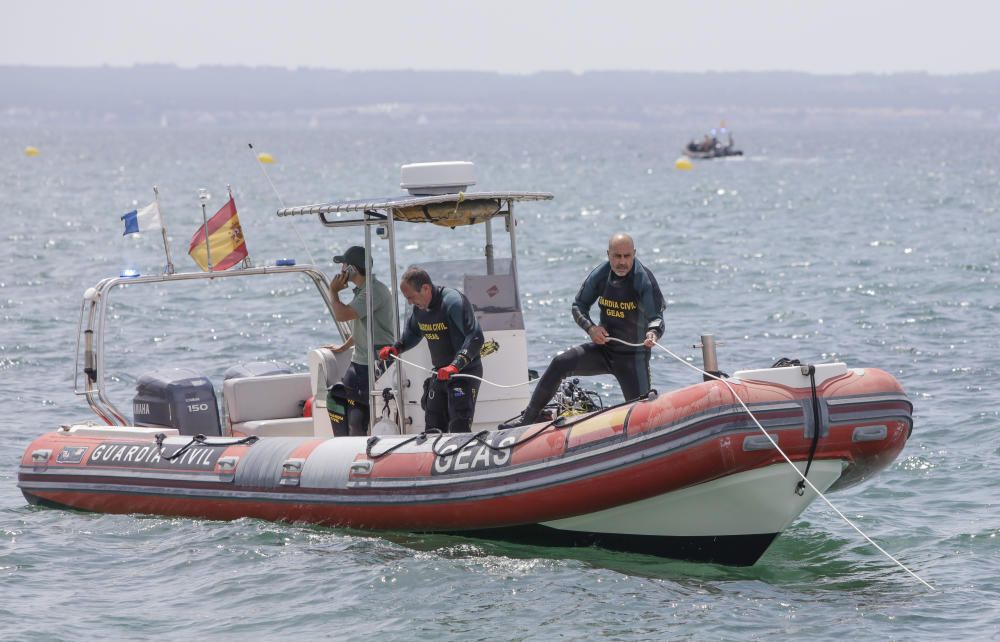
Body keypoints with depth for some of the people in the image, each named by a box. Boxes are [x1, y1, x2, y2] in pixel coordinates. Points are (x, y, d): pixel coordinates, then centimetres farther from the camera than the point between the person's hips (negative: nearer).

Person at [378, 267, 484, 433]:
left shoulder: (453, 301, -23)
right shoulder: (419, 308, 4)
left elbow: (476, 338, -29)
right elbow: (412, 333, 25)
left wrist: (456, 365, -39)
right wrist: (396, 348, 6)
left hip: (465, 372, -8)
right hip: (440, 374, 8)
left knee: (459, 430, -16)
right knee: (433, 427, 9)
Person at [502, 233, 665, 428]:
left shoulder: (644, 279, -16)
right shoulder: (601, 274, -3)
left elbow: (657, 318, -22)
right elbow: (578, 305, 7)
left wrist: (653, 333, -46)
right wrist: (590, 328, -13)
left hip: (633, 355, -4)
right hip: (604, 346, 4)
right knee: (560, 364, -14)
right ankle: (528, 419, -8)